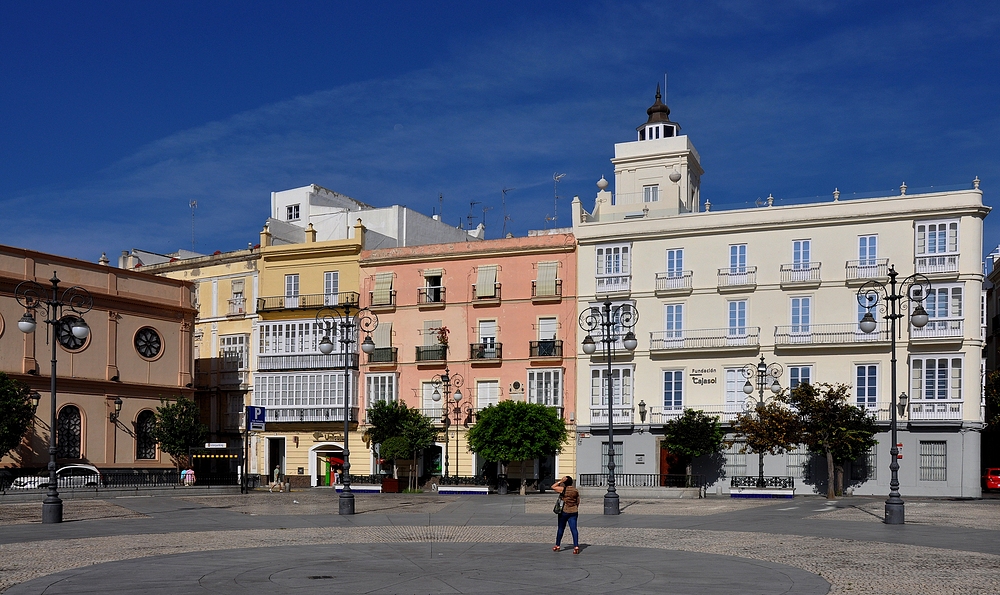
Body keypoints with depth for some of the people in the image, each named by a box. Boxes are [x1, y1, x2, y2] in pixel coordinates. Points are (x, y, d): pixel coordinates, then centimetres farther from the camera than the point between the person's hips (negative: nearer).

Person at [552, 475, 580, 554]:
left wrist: (560, 481, -5)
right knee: (574, 529, -3)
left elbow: (553, 487, -4)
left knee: (561, 529, 10)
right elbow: (578, 501, 9)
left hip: (564, 511, -3)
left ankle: (557, 546, 21)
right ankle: (576, 546, -16)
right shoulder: (575, 490, 3)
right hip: (573, 512, 3)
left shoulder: (563, 489, -10)